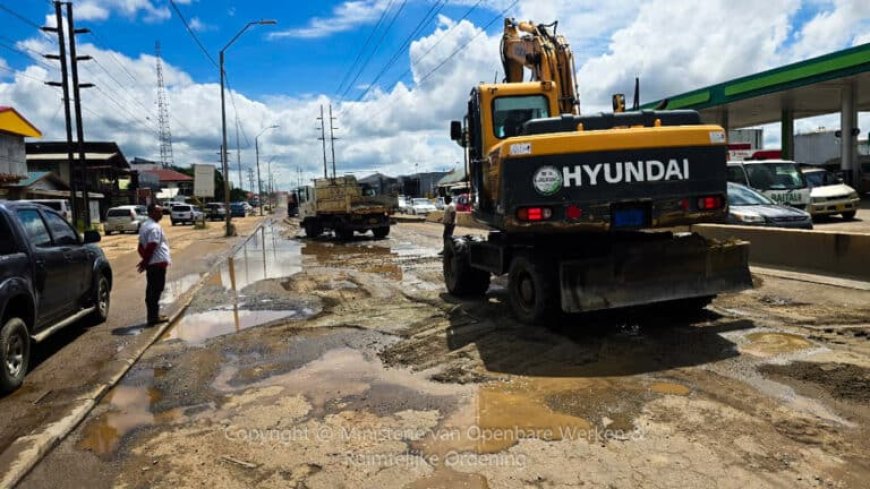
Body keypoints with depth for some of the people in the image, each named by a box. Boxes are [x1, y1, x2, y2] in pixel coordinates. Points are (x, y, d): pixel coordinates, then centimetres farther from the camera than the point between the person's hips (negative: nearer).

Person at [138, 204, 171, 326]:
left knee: (152, 290, 14)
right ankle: (154, 317, 1)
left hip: (151, 264, 10)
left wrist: (145, 260, 16)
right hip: (158, 263, -10)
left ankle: (153, 315, 22)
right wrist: (145, 262, -15)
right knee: (156, 291, -3)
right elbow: (151, 247, -22)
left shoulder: (144, 226, 15)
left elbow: (141, 246, 17)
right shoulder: (155, 227, -17)